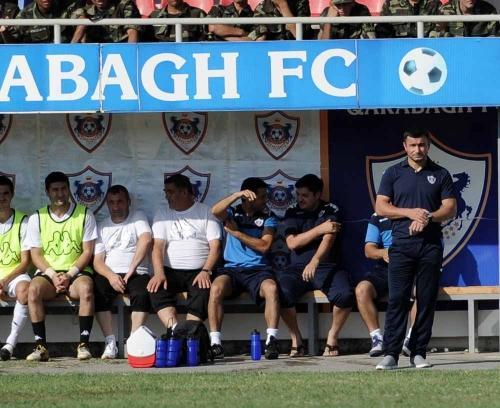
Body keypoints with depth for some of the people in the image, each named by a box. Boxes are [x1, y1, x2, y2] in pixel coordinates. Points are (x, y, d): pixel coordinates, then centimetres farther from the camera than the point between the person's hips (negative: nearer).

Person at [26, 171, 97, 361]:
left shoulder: (84, 215, 4)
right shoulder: (37, 219, 8)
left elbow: (88, 251, 1)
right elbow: (36, 254, 4)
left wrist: (70, 274, -14)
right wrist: (53, 275, -13)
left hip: (76, 271, -1)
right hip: (48, 272, 1)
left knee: (86, 288, -36)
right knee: (33, 289, -33)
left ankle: (83, 344, -31)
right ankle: (40, 346, -30)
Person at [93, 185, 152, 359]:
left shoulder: (138, 218, 11)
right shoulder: (102, 227, 17)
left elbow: (146, 240, -9)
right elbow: (97, 260, 7)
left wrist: (131, 270, -17)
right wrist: (111, 276, -15)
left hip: (136, 273, -2)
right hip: (110, 274, 2)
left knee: (142, 293, -35)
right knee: (97, 290, -31)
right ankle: (110, 343, -30)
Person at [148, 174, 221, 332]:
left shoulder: (205, 212, 9)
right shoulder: (163, 214, 15)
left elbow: (215, 246, 1)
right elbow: (158, 246, 2)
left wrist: (205, 271, -16)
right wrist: (159, 273, -16)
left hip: (199, 272, -2)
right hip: (171, 271, 2)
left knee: (202, 292, -34)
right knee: (156, 289, -30)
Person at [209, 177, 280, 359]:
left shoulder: (268, 217, 12)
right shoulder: (232, 213, 11)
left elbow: (264, 246, -2)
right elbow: (215, 211, -13)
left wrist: (236, 232, -2)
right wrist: (238, 194, -22)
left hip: (258, 269, 0)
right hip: (232, 269, 0)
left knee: (271, 288, -34)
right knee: (216, 288, -33)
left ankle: (271, 340, -35)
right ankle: (215, 342, -31)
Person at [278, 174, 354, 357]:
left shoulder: (330, 210, 4)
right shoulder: (292, 213, 11)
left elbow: (329, 239, -13)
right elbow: (292, 243, -2)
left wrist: (314, 262, -31)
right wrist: (320, 229, -10)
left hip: (326, 266, -1)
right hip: (297, 267, 1)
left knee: (345, 294, -31)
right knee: (282, 292, -31)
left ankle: (332, 336, -7)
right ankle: (296, 340, -14)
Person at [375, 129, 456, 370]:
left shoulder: (440, 175, 10)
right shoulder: (393, 173, 9)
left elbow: (450, 209, 5)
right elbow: (380, 207, 3)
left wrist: (428, 218, -14)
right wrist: (410, 212, -11)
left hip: (431, 246, 1)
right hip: (401, 245, -1)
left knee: (427, 300, 0)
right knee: (397, 299, -8)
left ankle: (418, 353, 4)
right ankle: (391, 354, -9)